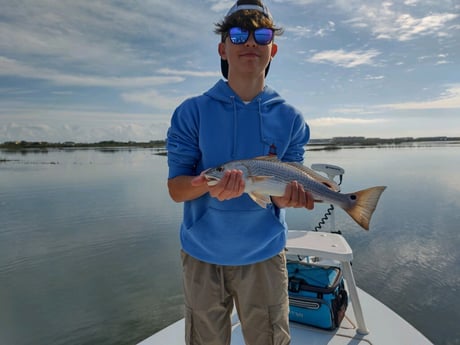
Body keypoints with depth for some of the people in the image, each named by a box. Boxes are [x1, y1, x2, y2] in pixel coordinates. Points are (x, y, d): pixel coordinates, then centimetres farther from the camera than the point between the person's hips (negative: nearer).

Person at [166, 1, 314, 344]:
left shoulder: (290, 118, -3)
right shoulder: (192, 111, -7)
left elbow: (288, 183, -1)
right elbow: (175, 188, -9)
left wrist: (287, 196, -25)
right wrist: (206, 185, -31)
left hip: (264, 254, 1)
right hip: (202, 254, 0)